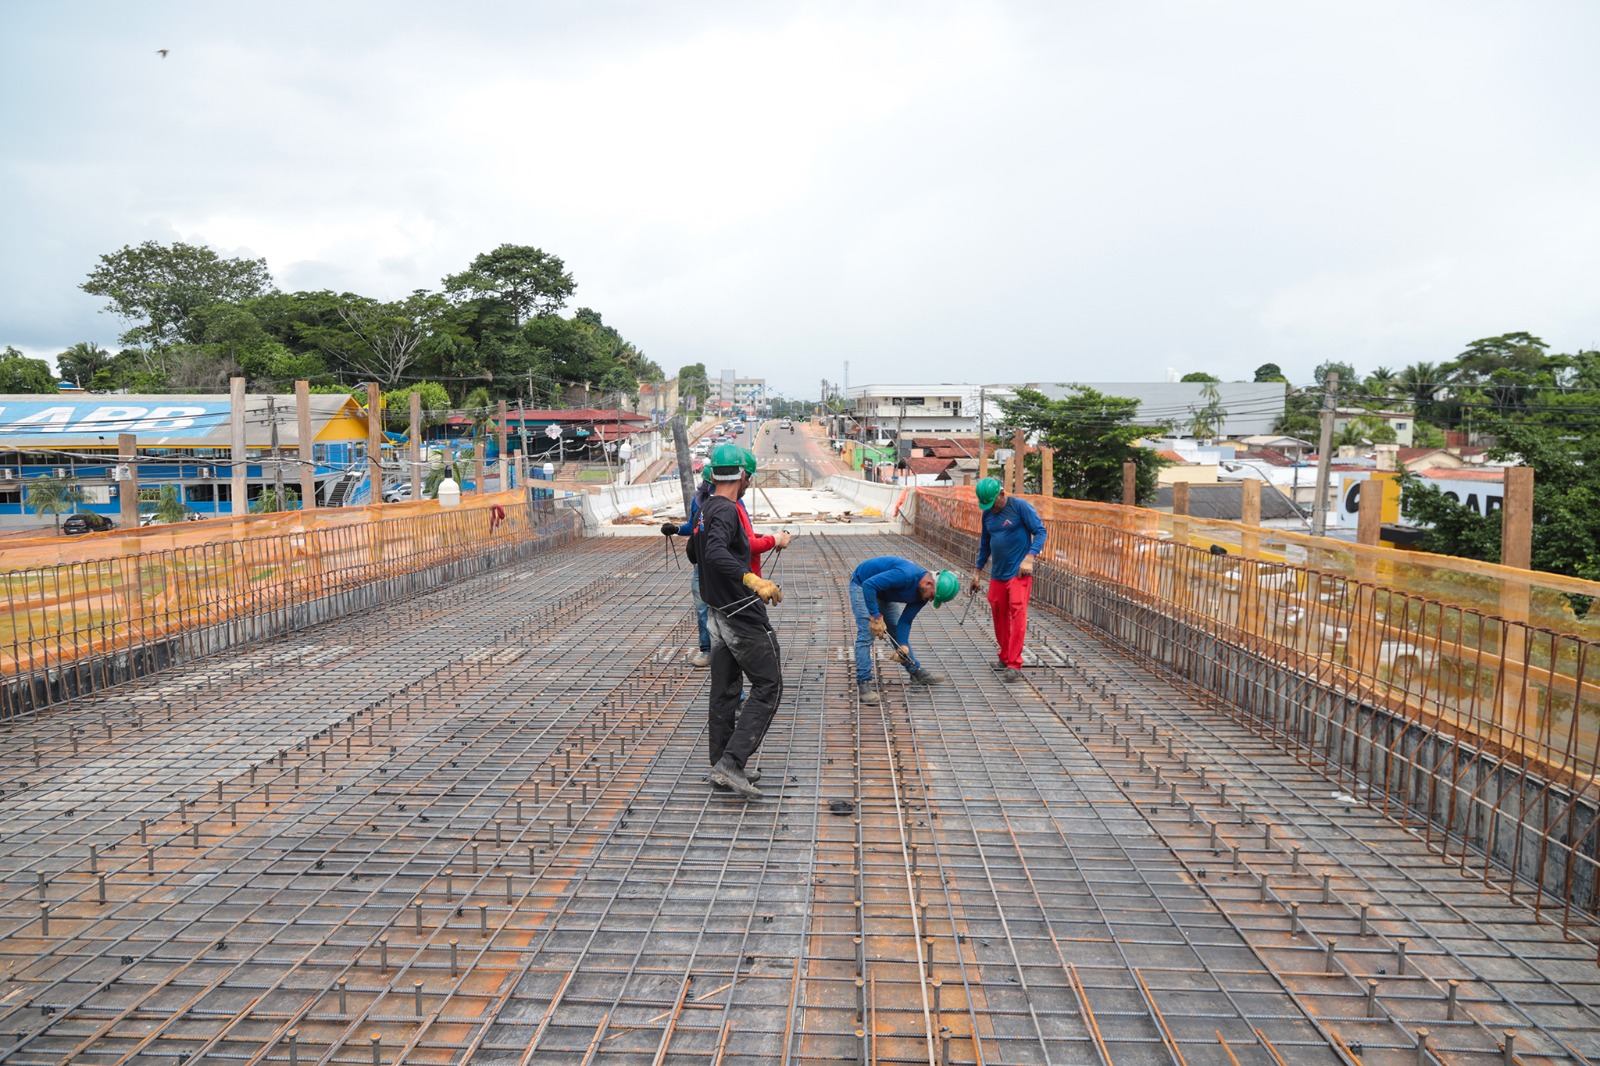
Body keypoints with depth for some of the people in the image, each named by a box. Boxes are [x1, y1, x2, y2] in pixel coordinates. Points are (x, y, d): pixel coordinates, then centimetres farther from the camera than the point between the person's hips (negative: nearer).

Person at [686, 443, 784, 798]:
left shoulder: (704, 510, 11)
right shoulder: (726, 511, -18)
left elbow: (694, 554, 28)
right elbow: (715, 555, -35)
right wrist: (753, 579, -48)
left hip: (718, 613, 9)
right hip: (743, 615, -9)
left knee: (724, 690, 13)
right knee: (768, 686, -3)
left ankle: (721, 766, 20)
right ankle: (731, 762, -10)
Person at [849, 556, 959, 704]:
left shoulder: (922, 594, -11)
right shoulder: (906, 575, -38)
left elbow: (905, 621, -6)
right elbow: (869, 585, -39)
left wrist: (903, 645, -19)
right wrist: (876, 616, -35)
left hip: (882, 592, 8)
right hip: (862, 585, -8)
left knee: (898, 631, 13)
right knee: (866, 635, -17)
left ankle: (916, 672, 25)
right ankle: (863, 683, -12)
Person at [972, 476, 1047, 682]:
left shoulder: (1020, 506, -9)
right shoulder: (987, 513, 9)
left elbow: (1040, 531, -9)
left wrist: (1029, 557, -21)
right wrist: (977, 572, 21)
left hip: (1018, 572, -6)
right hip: (997, 574, 7)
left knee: (1018, 615, -12)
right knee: (999, 616, 12)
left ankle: (1014, 665, -11)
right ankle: (1005, 658, 27)